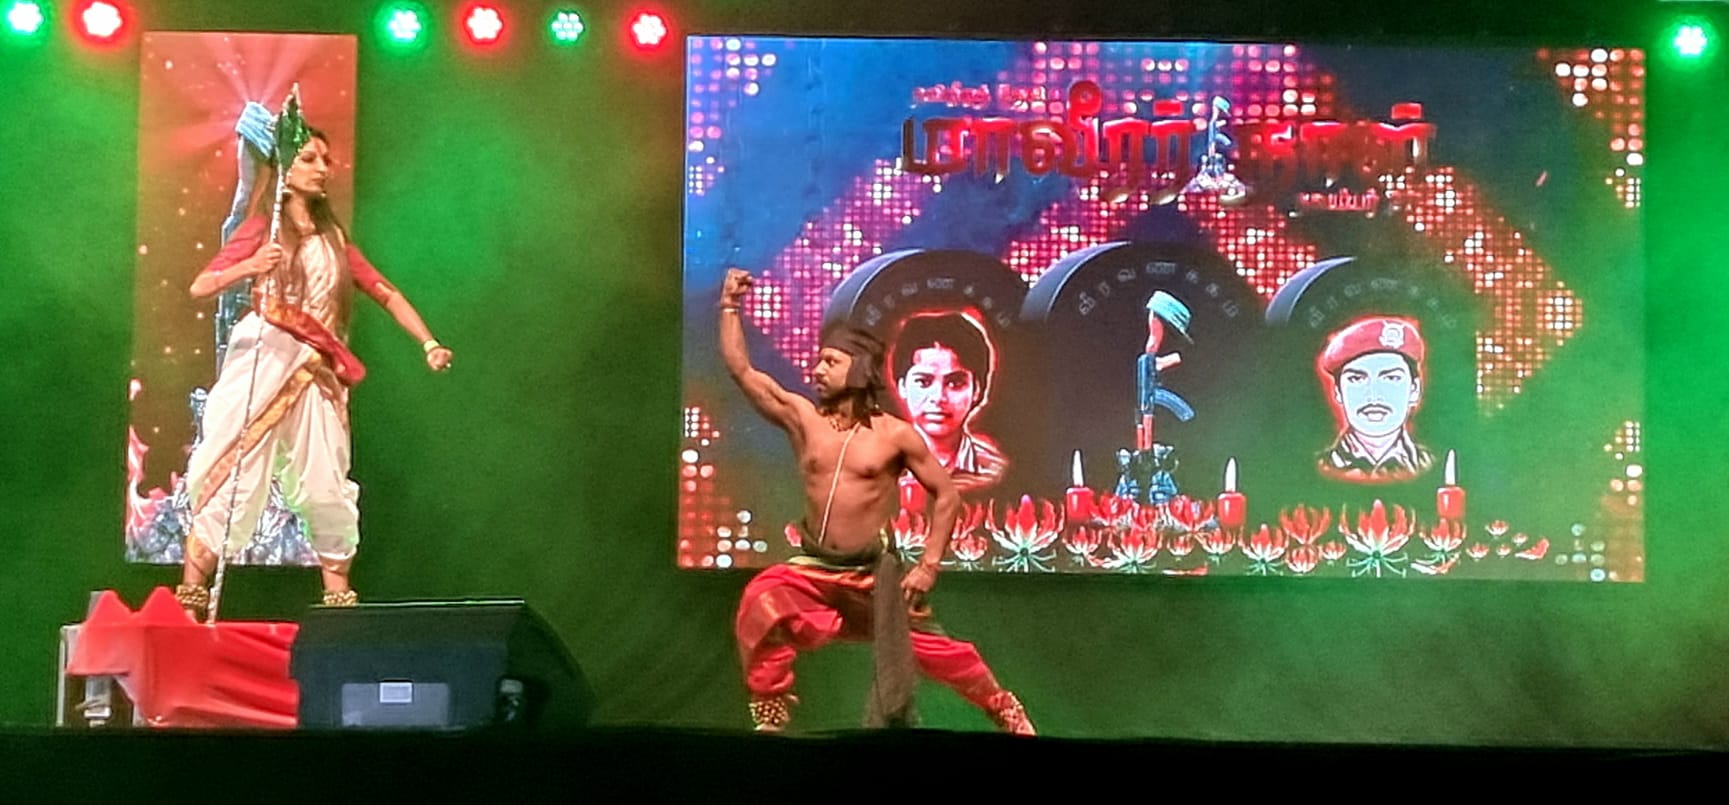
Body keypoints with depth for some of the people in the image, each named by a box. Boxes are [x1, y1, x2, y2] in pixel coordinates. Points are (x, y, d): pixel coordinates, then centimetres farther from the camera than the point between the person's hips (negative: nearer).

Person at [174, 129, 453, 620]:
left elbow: (386, 293, 15)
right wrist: (249, 267, -22)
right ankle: (190, 596, -5)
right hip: (261, 365, -4)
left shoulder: (333, 238, 16)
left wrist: (429, 344, 4)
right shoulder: (262, 229, 4)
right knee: (232, 476, -7)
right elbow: (200, 288, -4)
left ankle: (339, 599, 9)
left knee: (327, 489, 2)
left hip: (316, 376, 4)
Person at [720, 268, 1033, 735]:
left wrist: (928, 565, -7)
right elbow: (741, 370, -5)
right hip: (812, 570, 2)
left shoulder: (896, 435, -8)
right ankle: (769, 717, -8)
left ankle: (1005, 710, 27)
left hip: (873, 573, -2)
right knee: (759, 605, -25)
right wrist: (730, 306, -10)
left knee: (932, 648, 0)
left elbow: (946, 496, -2)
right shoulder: (803, 417, -2)